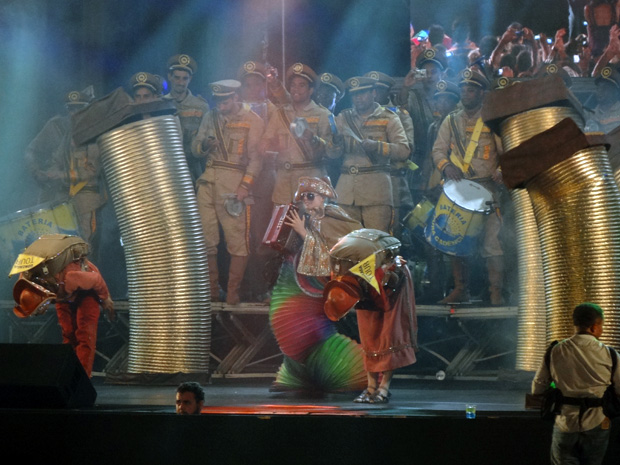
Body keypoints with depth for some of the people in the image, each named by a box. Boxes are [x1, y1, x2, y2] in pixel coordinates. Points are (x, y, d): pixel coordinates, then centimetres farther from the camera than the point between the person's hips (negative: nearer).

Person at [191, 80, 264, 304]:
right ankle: (211, 290, 16)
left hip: (234, 182, -5)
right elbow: (195, 148, 20)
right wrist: (204, 145, -4)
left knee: (237, 239, -8)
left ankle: (233, 292, -4)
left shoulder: (252, 120, 1)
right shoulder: (210, 117, 16)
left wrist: (245, 186, -15)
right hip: (208, 182, 5)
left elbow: (255, 158, -4)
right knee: (205, 238, 5)